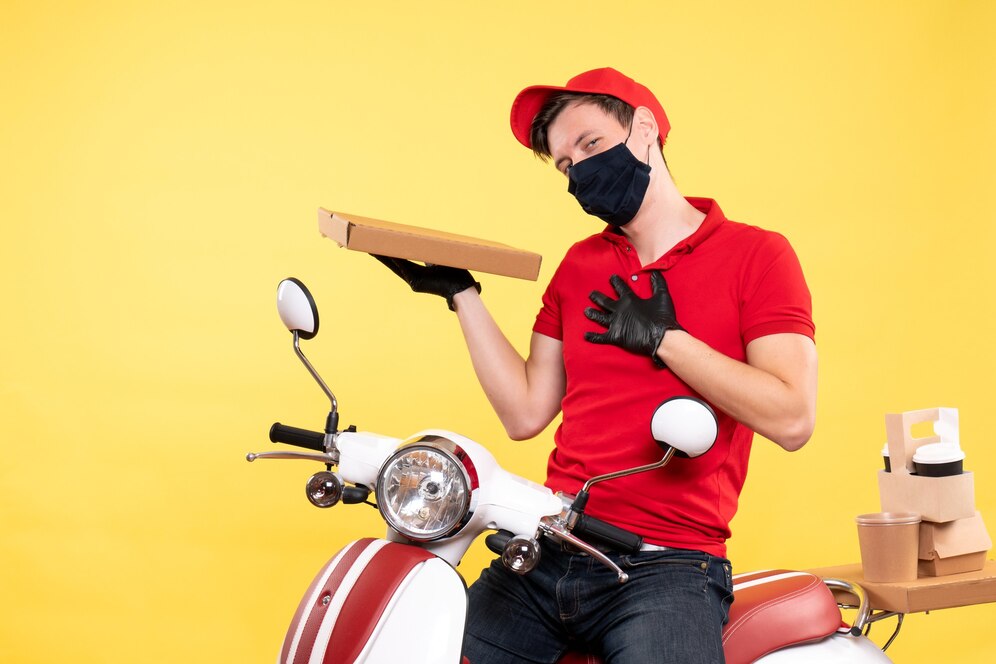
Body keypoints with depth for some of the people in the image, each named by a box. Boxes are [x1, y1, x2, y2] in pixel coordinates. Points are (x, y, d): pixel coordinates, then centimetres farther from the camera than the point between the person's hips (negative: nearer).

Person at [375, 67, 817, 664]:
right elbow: (526, 413, 11)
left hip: (666, 567, -4)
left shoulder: (755, 254, -1)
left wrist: (664, 339, -11)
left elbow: (792, 419, -12)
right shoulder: (578, 266, 16)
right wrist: (461, 293, 10)